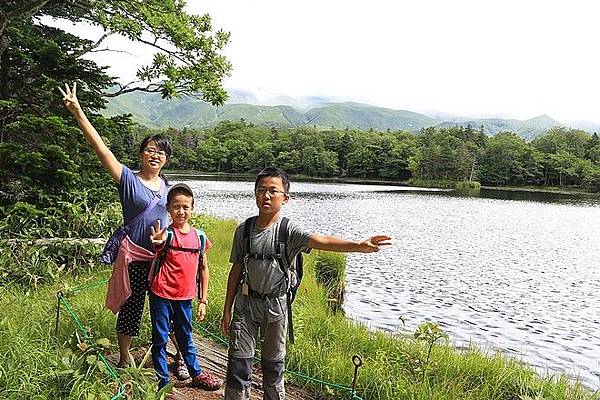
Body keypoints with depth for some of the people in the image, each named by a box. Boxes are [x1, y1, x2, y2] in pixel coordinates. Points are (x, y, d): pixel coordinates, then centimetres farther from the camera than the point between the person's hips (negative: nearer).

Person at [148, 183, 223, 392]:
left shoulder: (199, 236, 1)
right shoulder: (166, 233, -11)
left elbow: (203, 268, 8)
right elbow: (159, 246, -32)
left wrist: (203, 300, 8)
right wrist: (159, 243, -56)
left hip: (185, 298, 4)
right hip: (162, 296, -4)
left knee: (186, 338, 21)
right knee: (160, 340, 9)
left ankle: (197, 374, 38)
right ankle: (163, 383, 24)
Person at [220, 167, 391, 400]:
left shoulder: (289, 231, -14)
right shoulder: (244, 230, -4)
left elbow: (321, 241, -31)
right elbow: (236, 270, 4)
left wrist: (358, 246, -48)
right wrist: (227, 309, 7)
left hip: (276, 305, -1)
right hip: (245, 302, 2)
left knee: (273, 363, 13)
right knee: (238, 361, 4)